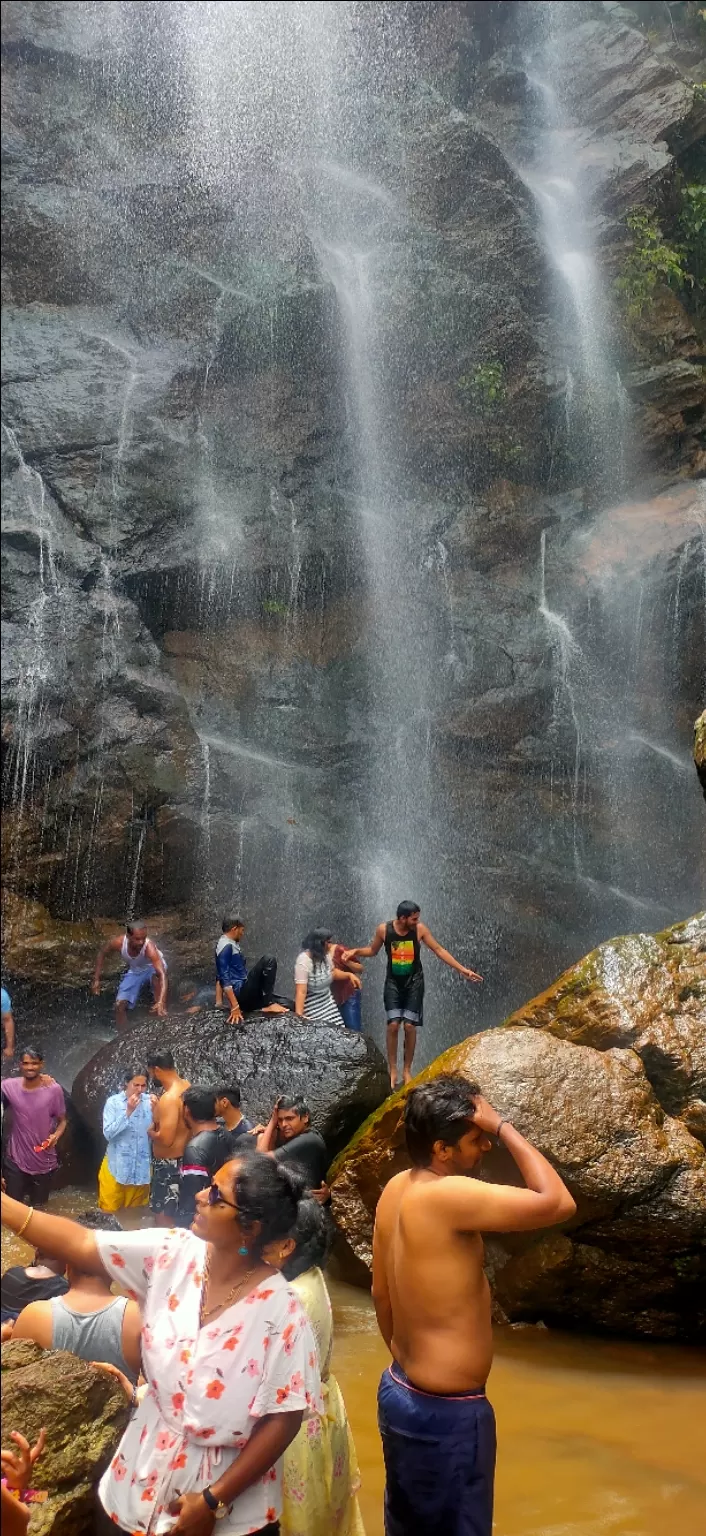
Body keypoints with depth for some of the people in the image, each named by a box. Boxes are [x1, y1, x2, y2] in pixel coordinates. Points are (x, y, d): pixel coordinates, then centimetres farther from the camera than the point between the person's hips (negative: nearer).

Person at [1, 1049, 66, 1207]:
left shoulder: (54, 1089, -12)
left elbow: (62, 1120, -2)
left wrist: (56, 1135, -20)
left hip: (43, 1160, 0)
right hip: (15, 1159, 0)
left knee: (39, 1205, 19)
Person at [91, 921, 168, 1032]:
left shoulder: (149, 947, -40)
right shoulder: (118, 943, -29)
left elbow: (162, 974, -49)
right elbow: (101, 954, -6)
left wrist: (161, 1002, -62)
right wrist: (96, 979, -7)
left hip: (152, 967, -4)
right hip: (134, 971, 4)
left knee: (156, 976, -39)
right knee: (120, 1005, -7)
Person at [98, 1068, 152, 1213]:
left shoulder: (149, 1102, -6)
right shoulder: (113, 1102, -9)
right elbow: (108, 1133, -15)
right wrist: (128, 1112, -23)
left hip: (141, 1167, 1)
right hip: (116, 1166, -1)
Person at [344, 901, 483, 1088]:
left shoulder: (420, 929, -12)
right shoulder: (383, 929, -11)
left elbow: (439, 950, -3)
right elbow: (373, 950, 7)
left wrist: (461, 969, -4)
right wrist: (355, 951, -11)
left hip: (414, 982, 0)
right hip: (393, 982, 0)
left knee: (410, 1026, -4)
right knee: (393, 1025, -9)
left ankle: (407, 1070, 11)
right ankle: (392, 1071, 3)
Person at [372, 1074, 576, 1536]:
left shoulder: (397, 1189, 0)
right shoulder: (447, 1196, -28)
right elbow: (558, 1204, -29)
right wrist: (503, 1126, -22)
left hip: (400, 1392, 9)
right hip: (446, 1412, -9)